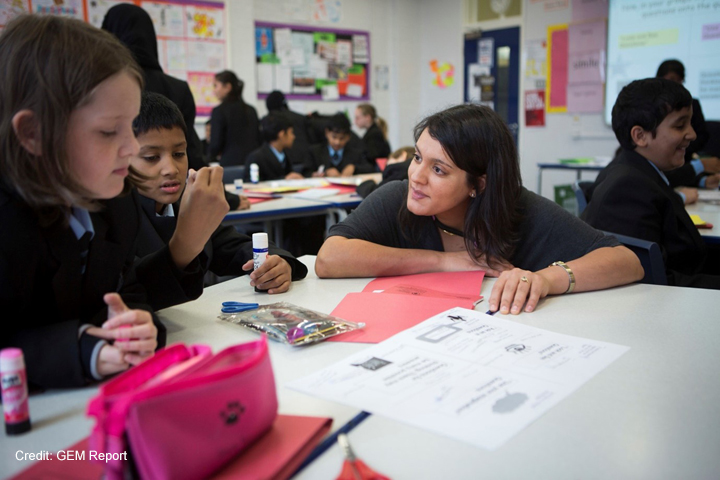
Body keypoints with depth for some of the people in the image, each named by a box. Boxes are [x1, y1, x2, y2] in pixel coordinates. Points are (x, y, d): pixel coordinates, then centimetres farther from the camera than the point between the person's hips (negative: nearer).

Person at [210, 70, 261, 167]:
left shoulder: (219, 111, -5)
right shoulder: (251, 110, 11)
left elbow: (216, 145, -7)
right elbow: (259, 140, 12)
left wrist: (213, 154, 13)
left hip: (231, 162, -5)